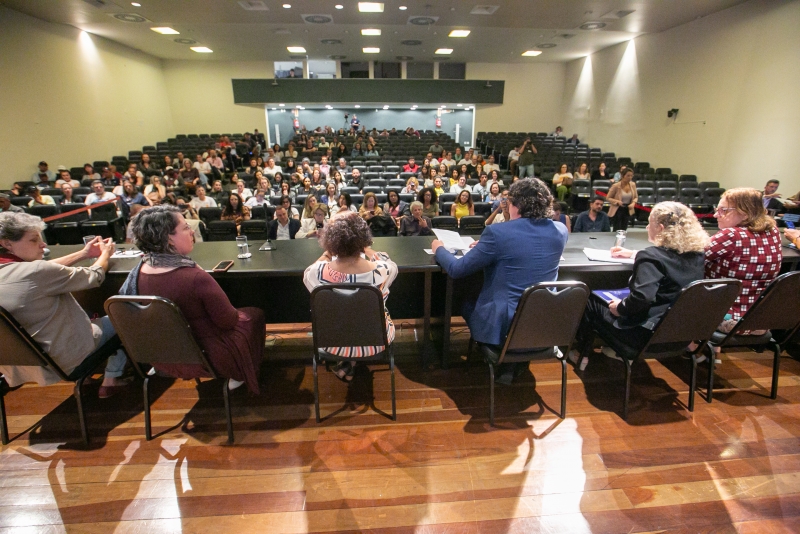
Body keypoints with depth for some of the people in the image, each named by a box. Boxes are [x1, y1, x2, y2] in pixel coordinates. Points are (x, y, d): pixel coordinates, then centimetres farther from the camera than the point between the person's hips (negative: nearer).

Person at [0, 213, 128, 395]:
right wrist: (105, 254, 3)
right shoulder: (35, 272, -29)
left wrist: (83, 254, 12)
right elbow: (94, 277, -16)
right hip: (62, 359, -8)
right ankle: (111, 380, 18)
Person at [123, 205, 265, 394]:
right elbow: (228, 320, -20)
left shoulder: (139, 271, -12)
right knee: (254, 314, 18)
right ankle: (238, 377, 31)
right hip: (206, 359, -7)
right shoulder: (196, 278, -34)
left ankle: (235, 374, 35)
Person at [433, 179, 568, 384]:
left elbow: (457, 269, -12)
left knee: (467, 303, 25)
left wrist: (438, 249, 8)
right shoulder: (561, 231, -2)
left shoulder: (498, 232, -20)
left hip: (505, 326, -5)